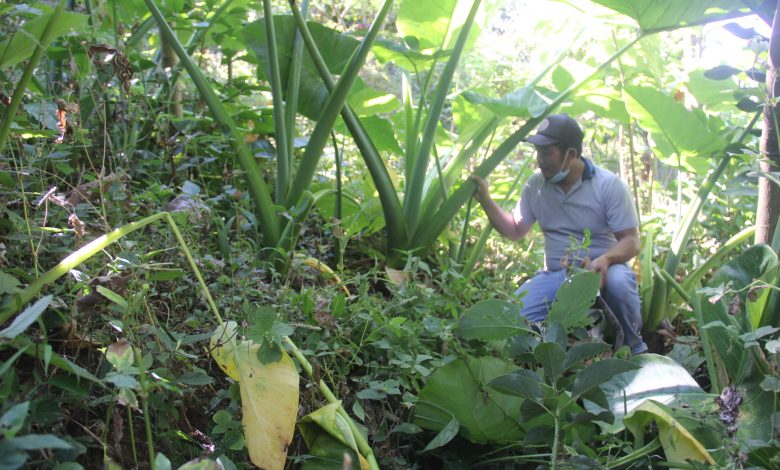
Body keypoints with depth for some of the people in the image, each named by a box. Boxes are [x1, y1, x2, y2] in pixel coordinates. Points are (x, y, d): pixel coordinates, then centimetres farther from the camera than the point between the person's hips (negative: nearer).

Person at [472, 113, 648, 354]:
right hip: (556, 275, 3)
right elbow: (515, 230, 13)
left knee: (618, 281, -39)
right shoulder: (535, 185, 2)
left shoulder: (609, 184, -11)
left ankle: (632, 346, -10)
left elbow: (631, 241, -12)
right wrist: (485, 200, -1)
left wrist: (605, 259, -34)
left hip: (599, 271, -3)